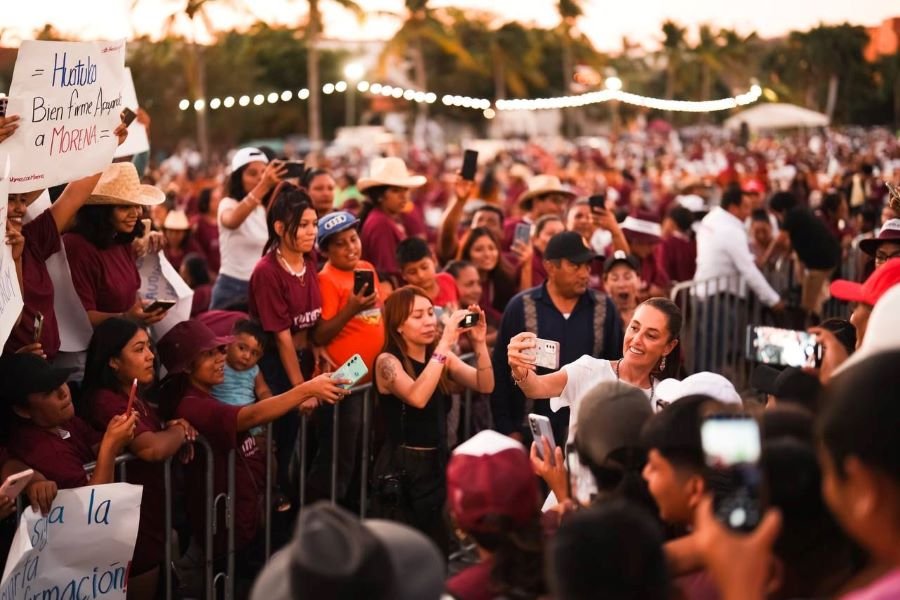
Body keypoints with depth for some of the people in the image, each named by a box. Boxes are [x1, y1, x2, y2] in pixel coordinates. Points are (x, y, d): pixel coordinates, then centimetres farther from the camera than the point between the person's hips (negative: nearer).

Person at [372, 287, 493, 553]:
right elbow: (417, 397, -30)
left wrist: (479, 343, -18)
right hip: (402, 469, -6)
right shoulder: (387, 361, -11)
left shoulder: (442, 357, 6)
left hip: (437, 463, 6)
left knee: (439, 552, 9)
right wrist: (445, 342, -31)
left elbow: (485, 386, -3)